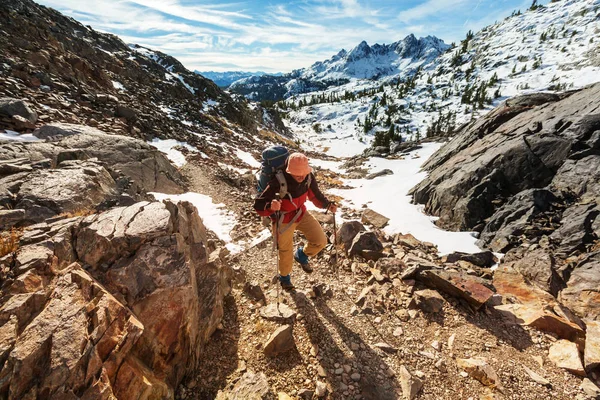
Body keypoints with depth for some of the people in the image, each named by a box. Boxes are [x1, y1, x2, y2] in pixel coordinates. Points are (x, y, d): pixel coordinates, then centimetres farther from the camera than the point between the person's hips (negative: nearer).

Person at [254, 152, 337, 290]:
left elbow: (315, 195, 0)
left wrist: (328, 204, -14)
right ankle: (284, 277, 48)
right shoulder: (278, 184, -36)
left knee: (321, 241, -3)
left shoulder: (309, 177, -20)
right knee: (286, 253, 14)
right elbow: (258, 205, -31)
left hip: (301, 214, 4)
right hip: (283, 221, -4)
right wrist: (270, 207, -51)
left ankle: (301, 254, 31)